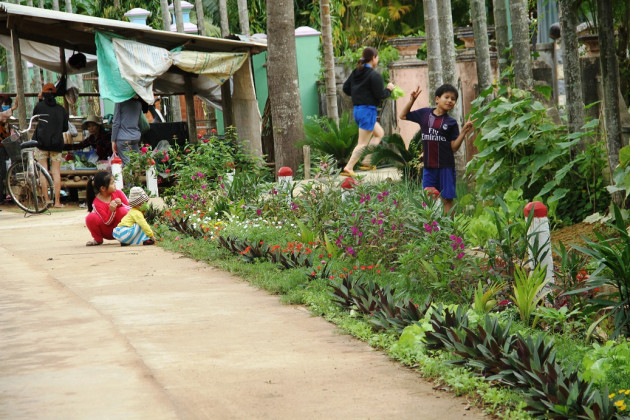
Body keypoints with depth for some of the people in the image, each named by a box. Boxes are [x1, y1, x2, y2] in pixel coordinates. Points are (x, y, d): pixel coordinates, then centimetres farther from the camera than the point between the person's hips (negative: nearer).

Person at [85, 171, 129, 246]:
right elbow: (107, 222, -18)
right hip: (107, 233, -1)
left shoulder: (118, 193, -8)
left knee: (122, 210, -28)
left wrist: (121, 204, -25)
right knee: (91, 217, -27)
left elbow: (129, 209, -4)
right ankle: (98, 239, -1)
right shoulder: (96, 203, -18)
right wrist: (111, 211, -37)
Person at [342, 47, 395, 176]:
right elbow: (380, 95, -15)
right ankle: (348, 168, -8)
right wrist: (389, 89, 3)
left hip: (357, 110, 9)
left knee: (379, 133, 23)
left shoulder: (355, 73, 8)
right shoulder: (374, 76, -15)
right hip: (368, 110, -9)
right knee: (363, 143, -3)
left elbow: (346, 89, 13)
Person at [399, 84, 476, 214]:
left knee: (447, 199, -2)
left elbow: (454, 147, -1)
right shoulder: (424, 114, 6)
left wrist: (464, 132, -12)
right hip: (428, 165, 2)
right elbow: (403, 116, 17)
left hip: (446, 166, -2)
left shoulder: (451, 123, 1)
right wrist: (412, 100, 7)